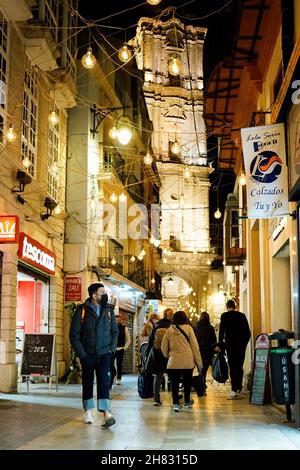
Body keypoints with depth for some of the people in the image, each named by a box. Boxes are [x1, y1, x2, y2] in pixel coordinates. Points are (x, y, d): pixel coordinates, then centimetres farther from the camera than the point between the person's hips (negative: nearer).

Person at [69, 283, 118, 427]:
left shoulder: (109, 310, 6)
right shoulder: (82, 310, -4)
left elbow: (114, 331, 15)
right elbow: (74, 334, -3)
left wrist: (112, 349, 2)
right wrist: (81, 353, -8)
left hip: (104, 353, 1)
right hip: (88, 354, -1)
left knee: (104, 380, -12)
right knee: (87, 382, 9)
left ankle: (105, 412, -17)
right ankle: (88, 411, 24)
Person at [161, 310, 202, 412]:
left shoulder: (169, 330, 3)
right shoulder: (188, 328, -2)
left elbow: (164, 347, 7)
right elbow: (194, 346, -1)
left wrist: (168, 355, 25)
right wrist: (199, 362, 3)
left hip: (174, 361, 0)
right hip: (188, 361, 0)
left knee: (174, 383, 5)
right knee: (187, 381, 15)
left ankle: (175, 403, -3)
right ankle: (187, 402, 27)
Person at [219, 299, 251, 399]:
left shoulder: (224, 316, -1)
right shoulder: (242, 315, 8)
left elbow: (221, 331, -4)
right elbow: (248, 332, 7)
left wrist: (220, 343, 4)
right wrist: (244, 343, 16)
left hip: (230, 344, -3)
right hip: (241, 345, 3)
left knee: (232, 368, -4)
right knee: (239, 367, 14)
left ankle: (234, 390, -9)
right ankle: (239, 387, 20)